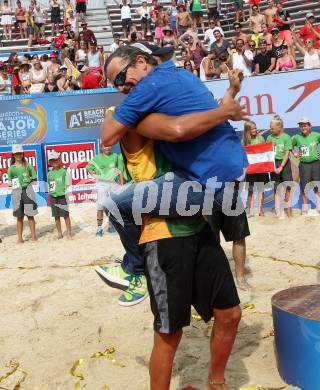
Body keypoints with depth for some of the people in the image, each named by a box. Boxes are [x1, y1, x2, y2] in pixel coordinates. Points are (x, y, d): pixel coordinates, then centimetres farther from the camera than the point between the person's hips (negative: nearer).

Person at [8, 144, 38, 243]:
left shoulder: (27, 165, 4)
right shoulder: (11, 168, 7)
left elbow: (34, 177, 8)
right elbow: (9, 180, 12)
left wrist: (28, 179, -8)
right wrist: (12, 183, -8)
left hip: (28, 190, -1)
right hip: (17, 191, 1)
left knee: (30, 215, 1)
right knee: (19, 216, 5)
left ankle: (33, 236, 8)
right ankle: (20, 237, 11)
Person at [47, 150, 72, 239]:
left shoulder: (64, 171, -3)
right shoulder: (49, 173, 7)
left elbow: (67, 184, -2)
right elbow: (49, 185, 13)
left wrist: (66, 195, -6)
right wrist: (50, 195, 6)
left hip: (62, 196, -4)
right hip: (53, 197, 4)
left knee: (66, 215, 0)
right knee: (56, 216, 8)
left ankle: (69, 233, 8)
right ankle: (59, 233, 18)